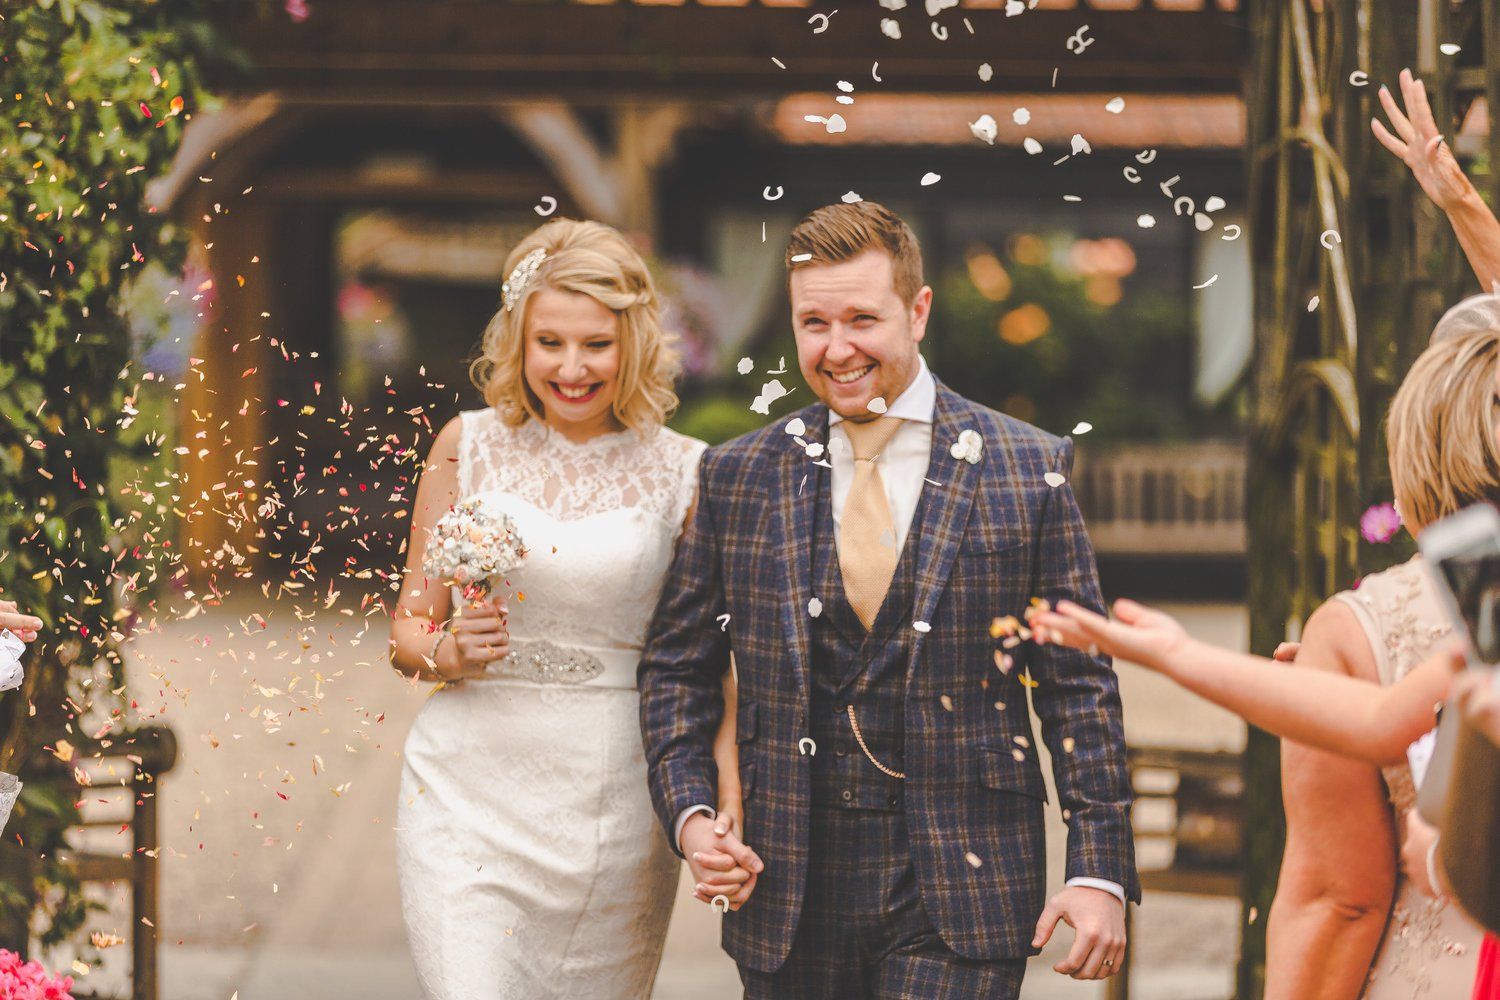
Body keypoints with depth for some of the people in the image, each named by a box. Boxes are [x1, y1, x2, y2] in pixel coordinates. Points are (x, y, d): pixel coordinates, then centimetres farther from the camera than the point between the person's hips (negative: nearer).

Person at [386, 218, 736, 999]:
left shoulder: (682, 472, 1)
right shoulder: (468, 446, 3)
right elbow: (408, 625, 10)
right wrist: (449, 651, -13)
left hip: (614, 808, 0)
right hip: (470, 795, 0)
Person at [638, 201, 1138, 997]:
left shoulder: (1027, 471, 1)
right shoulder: (737, 478, 7)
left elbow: (1079, 687, 2)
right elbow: (675, 670, 13)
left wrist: (1099, 871, -4)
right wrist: (689, 814, -3)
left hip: (963, 899, -2)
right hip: (789, 894, 3)